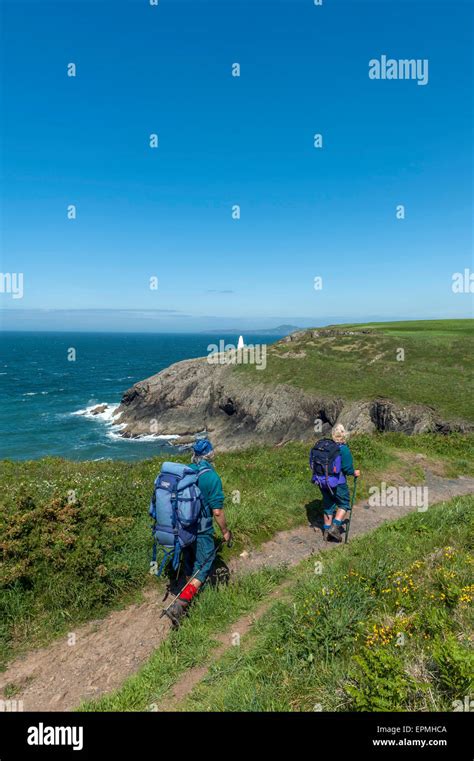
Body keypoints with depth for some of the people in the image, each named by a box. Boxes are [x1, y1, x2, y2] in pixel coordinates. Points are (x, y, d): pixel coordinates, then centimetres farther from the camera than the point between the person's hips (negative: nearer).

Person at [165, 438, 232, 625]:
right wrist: (225, 531, -2)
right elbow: (217, 511, -17)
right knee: (203, 567, 5)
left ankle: (191, 597, 38)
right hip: (201, 531, -6)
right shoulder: (211, 477, -19)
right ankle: (179, 605, -7)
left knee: (189, 563, 22)